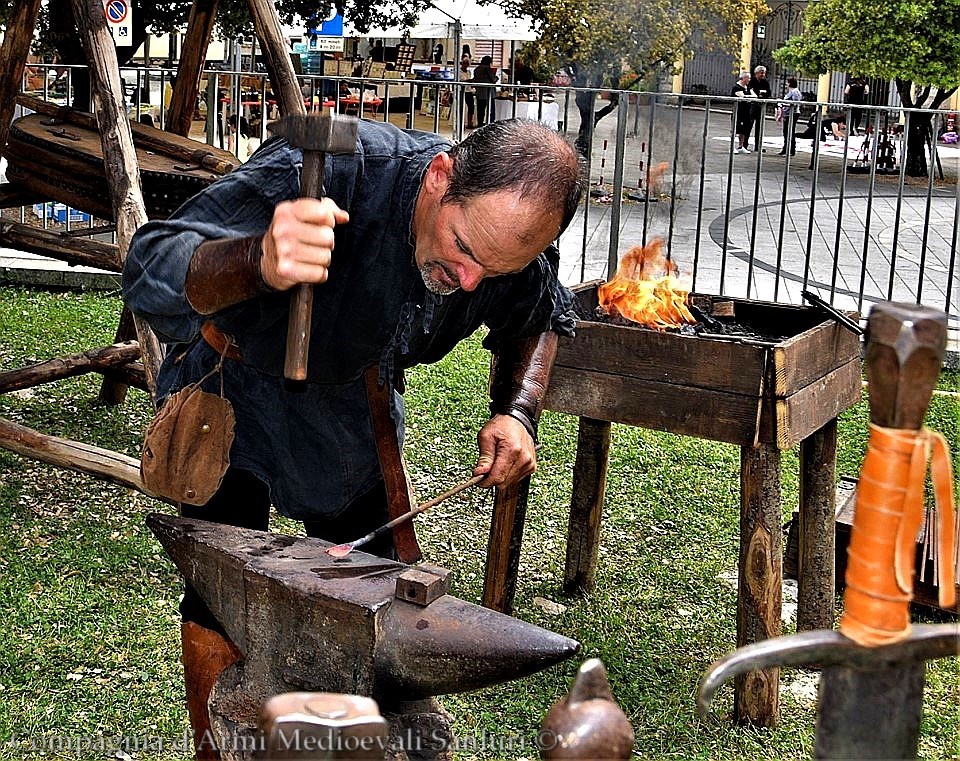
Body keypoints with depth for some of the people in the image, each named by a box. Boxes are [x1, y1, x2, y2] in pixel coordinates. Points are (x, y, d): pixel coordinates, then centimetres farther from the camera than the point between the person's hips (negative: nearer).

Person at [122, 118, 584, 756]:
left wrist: (518, 411, -16)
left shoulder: (516, 242, -22)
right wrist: (257, 262, -64)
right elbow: (151, 274, -43)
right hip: (235, 383, -4)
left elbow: (540, 321, 3)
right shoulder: (325, 169, -40)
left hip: (357, 394, 4)